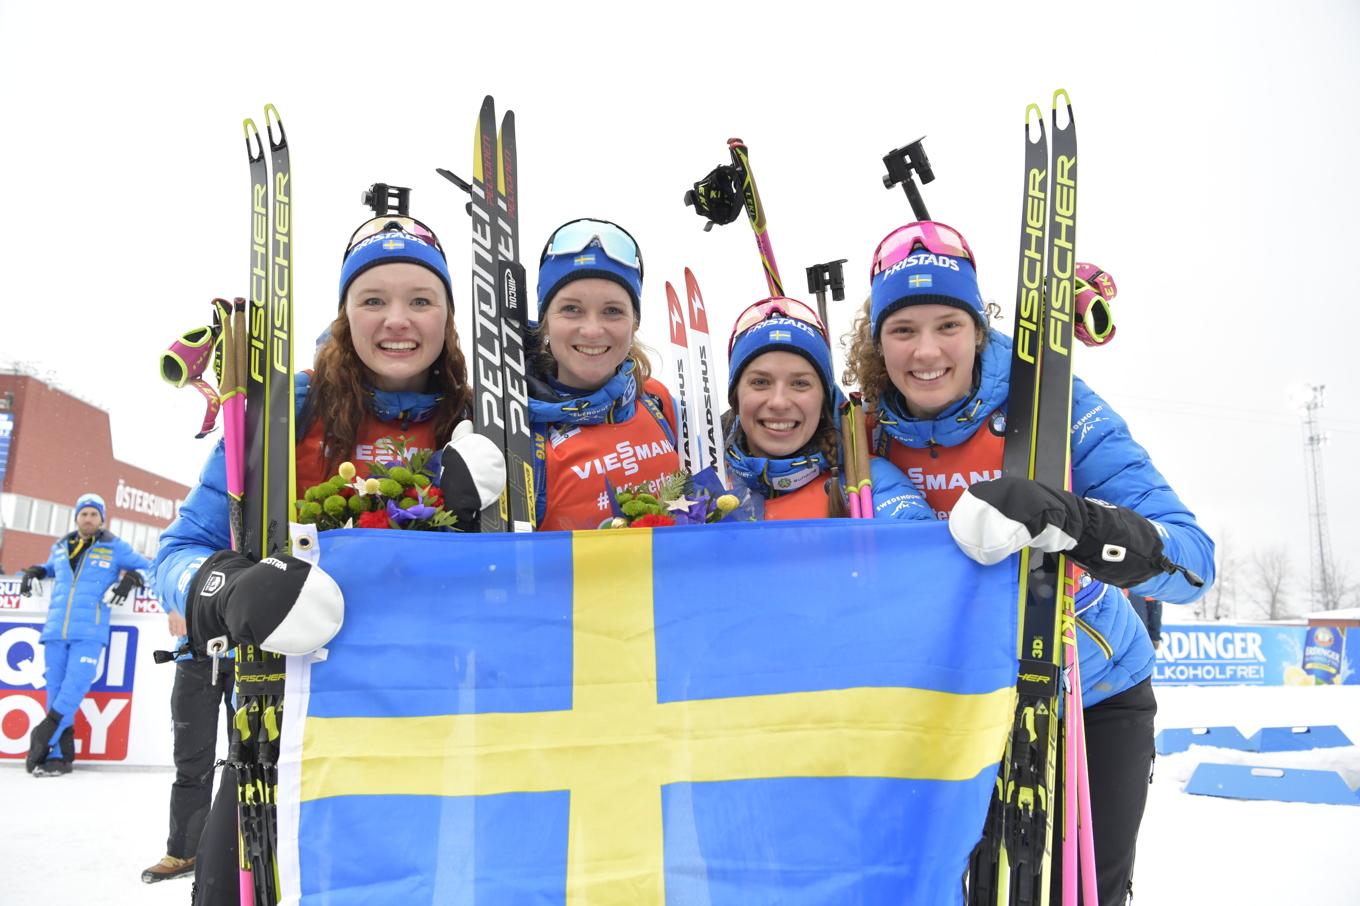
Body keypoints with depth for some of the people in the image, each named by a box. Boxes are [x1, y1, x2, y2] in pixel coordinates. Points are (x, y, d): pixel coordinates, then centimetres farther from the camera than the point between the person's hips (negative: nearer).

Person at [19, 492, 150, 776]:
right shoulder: (60, 547, 18)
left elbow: (148, 568, 9)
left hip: (89, 632, -4)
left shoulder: (114, 547, 6)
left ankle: (44, 737, -4)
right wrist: (34, 571, 17)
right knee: (56, 689, 3)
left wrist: (131, 578, -10)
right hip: (55, 630, 4)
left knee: (75, 686, -16)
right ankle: (60, 755, 8)